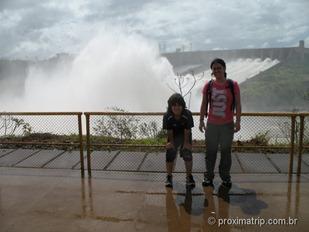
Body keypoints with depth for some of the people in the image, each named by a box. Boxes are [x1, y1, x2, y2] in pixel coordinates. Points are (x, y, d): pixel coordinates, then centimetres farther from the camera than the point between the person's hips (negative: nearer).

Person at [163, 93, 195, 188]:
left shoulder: (187, 114, -32)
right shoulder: (167, 116, -30)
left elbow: (187, 130, -21)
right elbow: (169, 131, -16)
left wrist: (186, 142, -15)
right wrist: (171, 142, -10)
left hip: (185, 135, -1)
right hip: (173, 136, 1)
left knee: (188, 155, -6)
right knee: (170, 155, -3)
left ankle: (189, 176, 15)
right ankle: (169, 176, 17)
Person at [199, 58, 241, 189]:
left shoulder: (233, 85, -4)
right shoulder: (208, 86, 0)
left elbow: (238, 105, -2)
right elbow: (204, 105, 5)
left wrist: (238, 121, -8)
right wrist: (201, 121, 2)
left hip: (227, 125, -1)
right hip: (211, 124, 1)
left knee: (226, 152, 10)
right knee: (210, 151, 7)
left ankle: (225, 177, 25)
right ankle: (208, 177, 20)